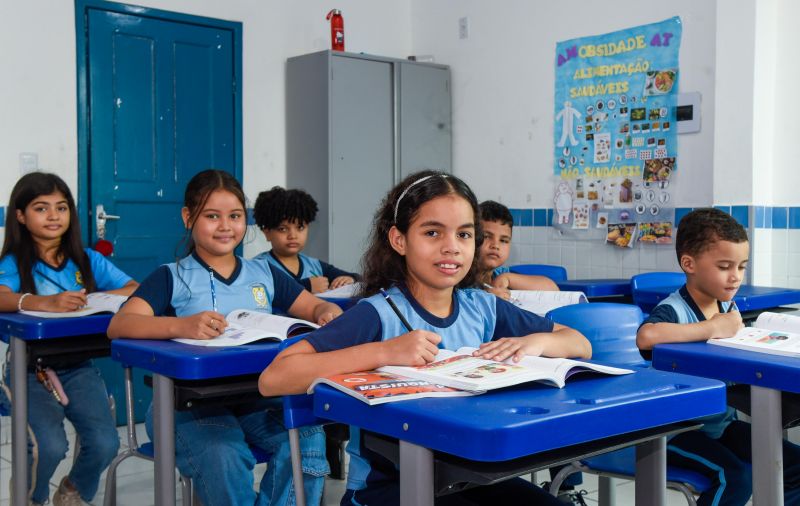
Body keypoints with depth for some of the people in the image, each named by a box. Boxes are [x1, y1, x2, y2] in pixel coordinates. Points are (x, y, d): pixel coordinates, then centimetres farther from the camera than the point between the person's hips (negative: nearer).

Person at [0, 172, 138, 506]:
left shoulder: (88, 261, 6)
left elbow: (137, 290, -3)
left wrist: (95, 298, -22)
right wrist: (45, 302, -44)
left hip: (77, 368, 3)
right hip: (30, 370, -2)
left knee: (105, 443, -17)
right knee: (49, 445, -24)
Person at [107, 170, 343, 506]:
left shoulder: (264, 274, 16)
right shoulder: (172, 278, 4)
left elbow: (316, 307, 16)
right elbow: (118, 325, -11)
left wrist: (328, 312, -12)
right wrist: (181, 325, -32)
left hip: (259, 400, 3)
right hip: (191, 403, -3)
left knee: (309, 439, -25)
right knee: (221, 455, -34)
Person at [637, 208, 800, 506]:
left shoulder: (728, 307, 4)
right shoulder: (674, 310, -20)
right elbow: (645, 336, -42)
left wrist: (735, 325, -11)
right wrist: (713, 328, -32)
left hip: (722, 424, 8)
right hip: (677, 431, -8)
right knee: (737, 478, -26)